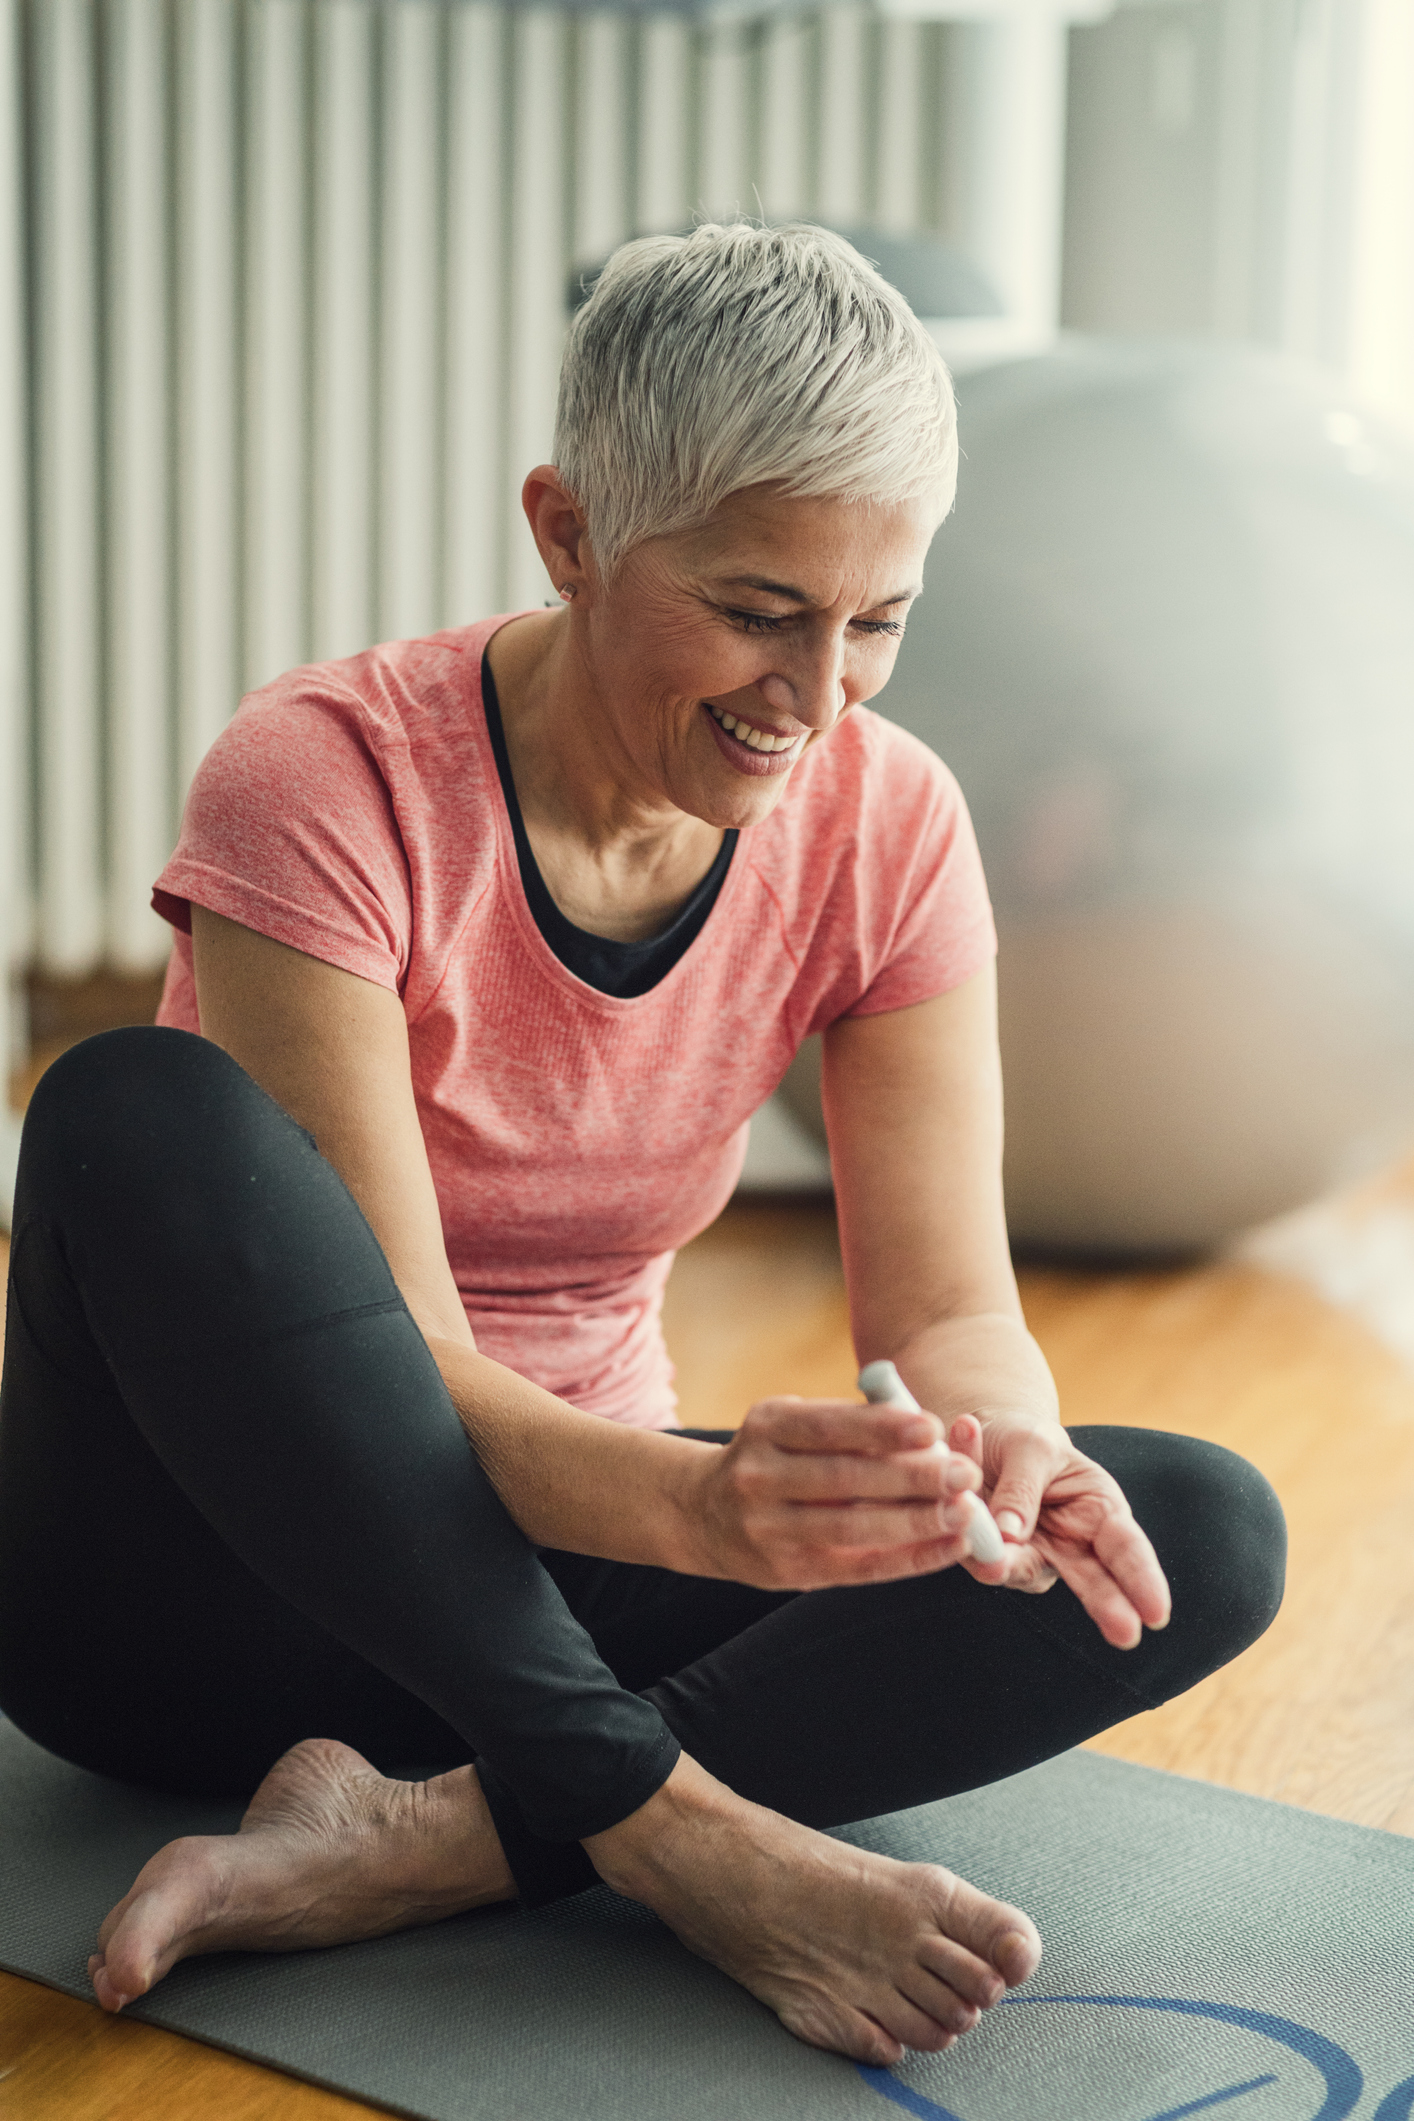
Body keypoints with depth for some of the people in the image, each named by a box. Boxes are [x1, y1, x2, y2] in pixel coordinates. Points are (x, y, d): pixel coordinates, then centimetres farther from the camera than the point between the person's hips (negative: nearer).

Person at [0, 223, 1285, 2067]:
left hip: (546, 1584, 4)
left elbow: (948, 1307, -9)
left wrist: (996, 1444, -33)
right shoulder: (327, 782, -20)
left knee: (1203, 1537, -18)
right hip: (217, 1582, -4)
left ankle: (419, 1838, -28)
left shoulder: (884, 826, -6)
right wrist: (699, 1505, -46)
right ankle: (678, 1829, -31)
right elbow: (385, 1374, -26)